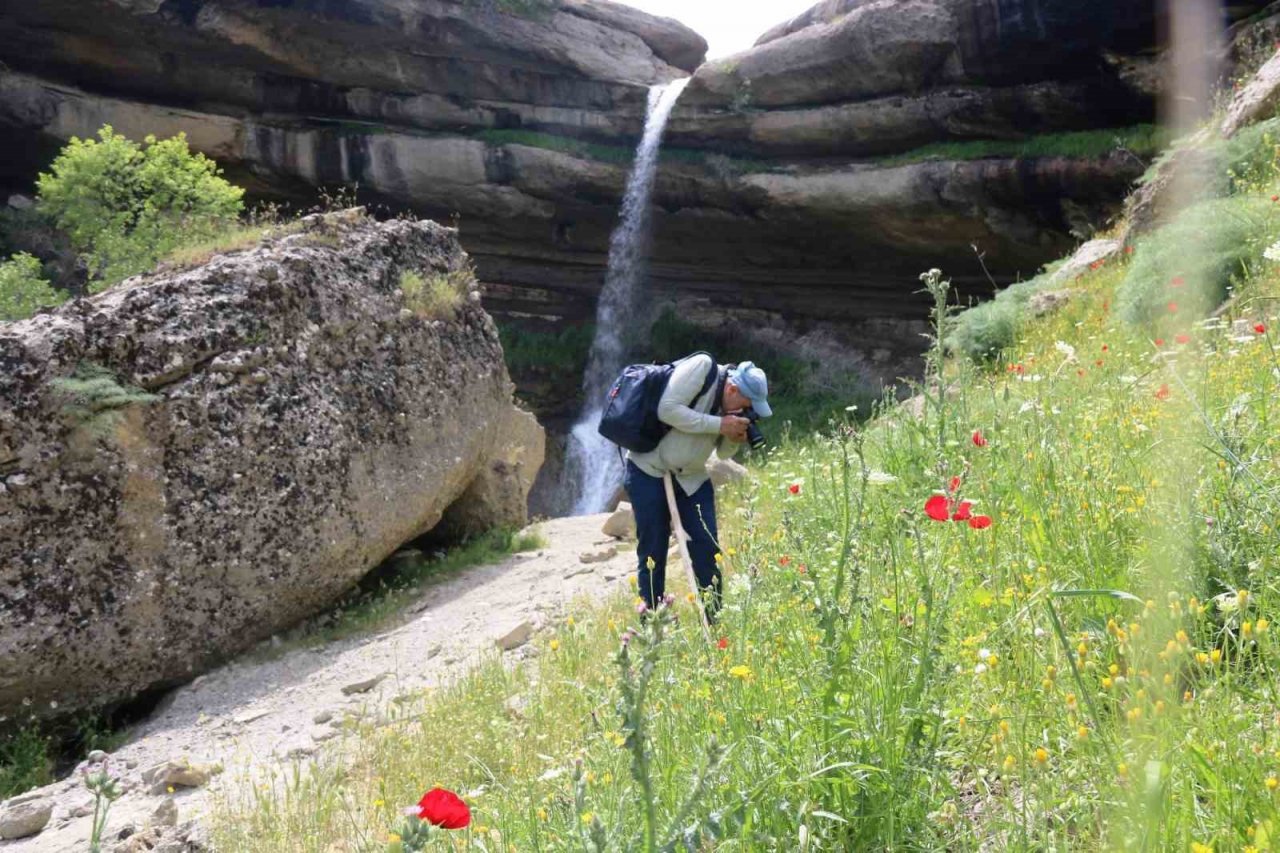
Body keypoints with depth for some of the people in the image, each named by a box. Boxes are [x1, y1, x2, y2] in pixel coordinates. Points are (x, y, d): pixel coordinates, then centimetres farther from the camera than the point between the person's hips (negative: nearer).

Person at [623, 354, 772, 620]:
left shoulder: (734, 402, -1)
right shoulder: (702, 367, -21)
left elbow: (723, 453, 9)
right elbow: (667, 409, -29)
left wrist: (736, 439, -14)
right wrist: (719, 424, -28)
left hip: (692, 477, 6)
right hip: (649, 471, -6)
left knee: (707, 550, 1)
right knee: (653, 553, 1)